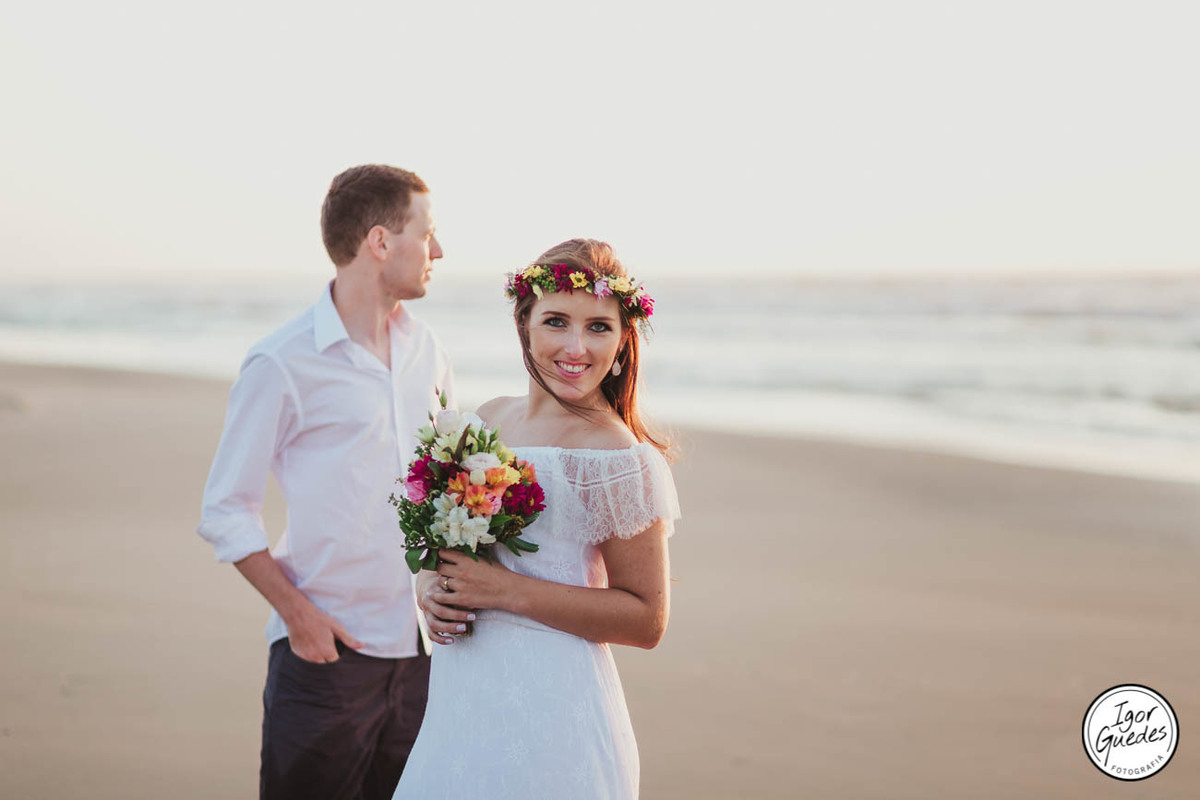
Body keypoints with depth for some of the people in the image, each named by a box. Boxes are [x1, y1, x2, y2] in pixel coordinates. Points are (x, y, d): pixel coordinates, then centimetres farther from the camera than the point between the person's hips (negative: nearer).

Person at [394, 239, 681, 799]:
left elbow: (646, 619, -14)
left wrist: (507, 591, -19)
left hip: (549, 706, -6)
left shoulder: (615, 456, -15)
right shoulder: (490, 420, 5)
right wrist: (431, 586, -5)